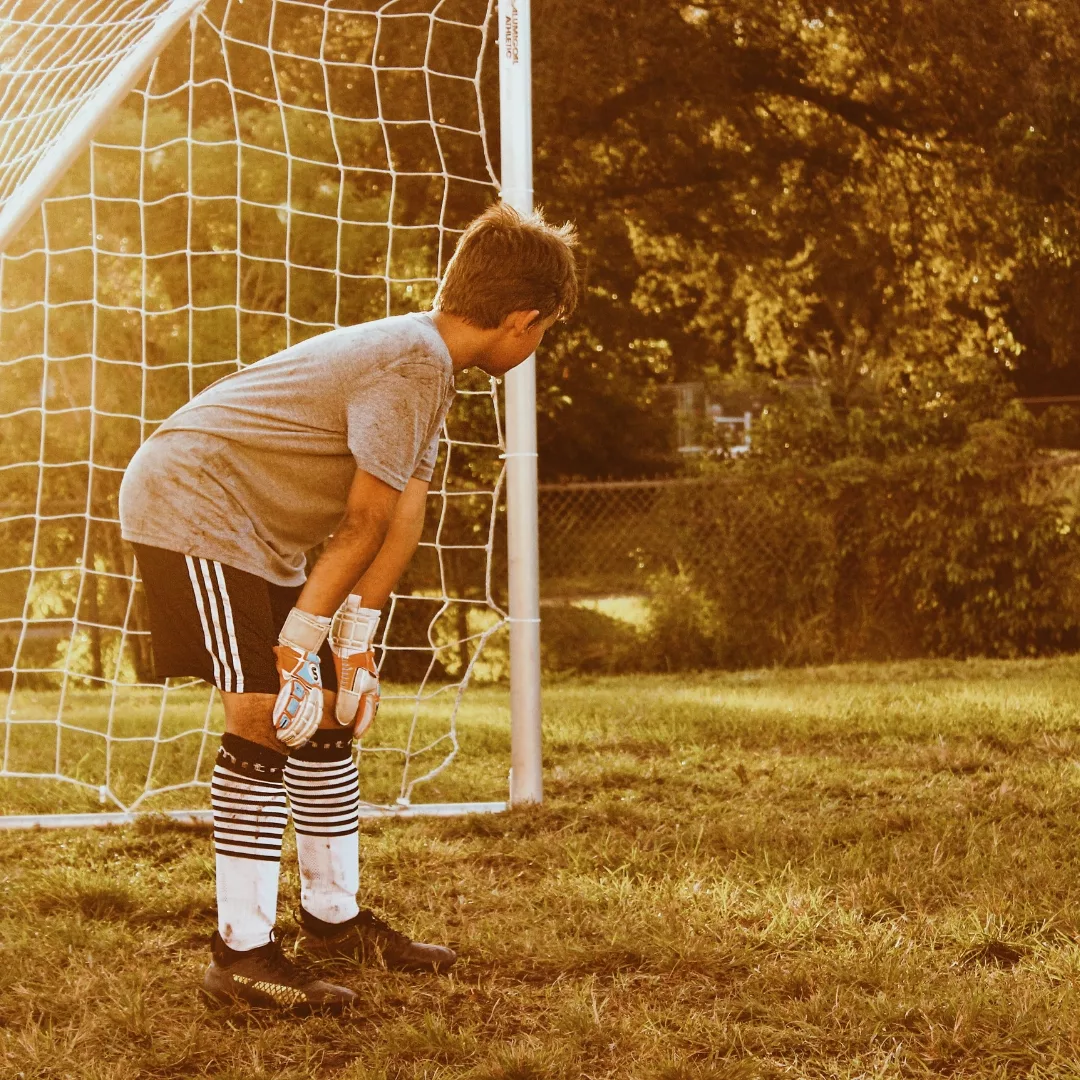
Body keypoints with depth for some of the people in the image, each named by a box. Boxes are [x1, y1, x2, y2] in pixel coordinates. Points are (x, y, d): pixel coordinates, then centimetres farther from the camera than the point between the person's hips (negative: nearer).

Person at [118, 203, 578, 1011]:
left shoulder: (433, 364, 11)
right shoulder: (413, 360, -21)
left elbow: (403, 522, 6)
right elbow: (364, 520, -19)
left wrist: (353, 643, 1)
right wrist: (302, 638, -14)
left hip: (260, 536, 11)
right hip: (193, 507, -11)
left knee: (329, 713, 12)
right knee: (266, 718, -15)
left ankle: (335, 919, 23)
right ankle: (242, 953, -11)